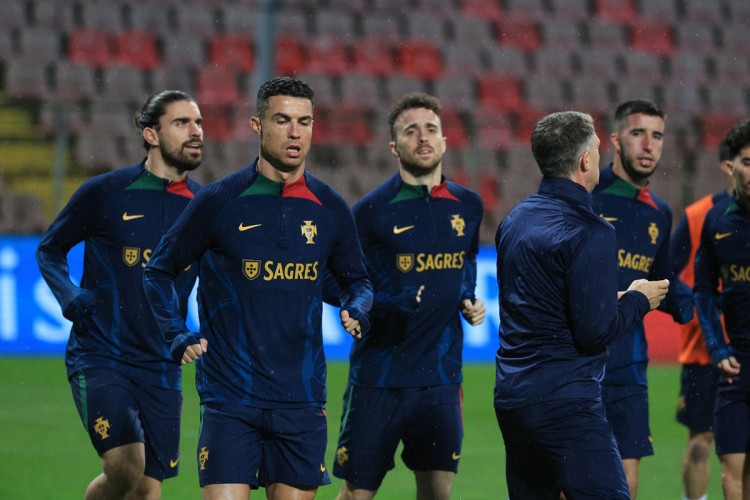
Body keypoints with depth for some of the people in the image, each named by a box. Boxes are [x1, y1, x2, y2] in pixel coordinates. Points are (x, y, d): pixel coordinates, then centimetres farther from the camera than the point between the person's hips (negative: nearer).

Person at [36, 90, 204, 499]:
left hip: (161, 369, 4)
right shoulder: (106, 192, -4)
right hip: (99, 358, -4)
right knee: (126, 467, -21)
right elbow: (49, 250, 10)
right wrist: (69, 298, -8)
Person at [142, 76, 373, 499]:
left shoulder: (330, 209, 6)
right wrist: (179, 338, -7)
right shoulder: (220, 202, -3)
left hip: (302, 398, 3)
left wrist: (357, 312, -3)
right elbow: (160, 271, 6)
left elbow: (357, 280, 20)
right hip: (230, 397, -3)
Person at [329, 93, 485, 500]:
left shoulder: (467, 205, 7)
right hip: (378, 374, -4)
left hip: (440, 374, 4)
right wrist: (394, 305, -20)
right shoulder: (371, 210, -7)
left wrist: (468, 302, 8)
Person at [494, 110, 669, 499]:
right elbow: (595, 331, -17)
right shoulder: (590, 232, -15)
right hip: (565, 401, -9)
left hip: (511, 394, 9)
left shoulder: (514, 220, 12)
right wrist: (638, 300, 1)